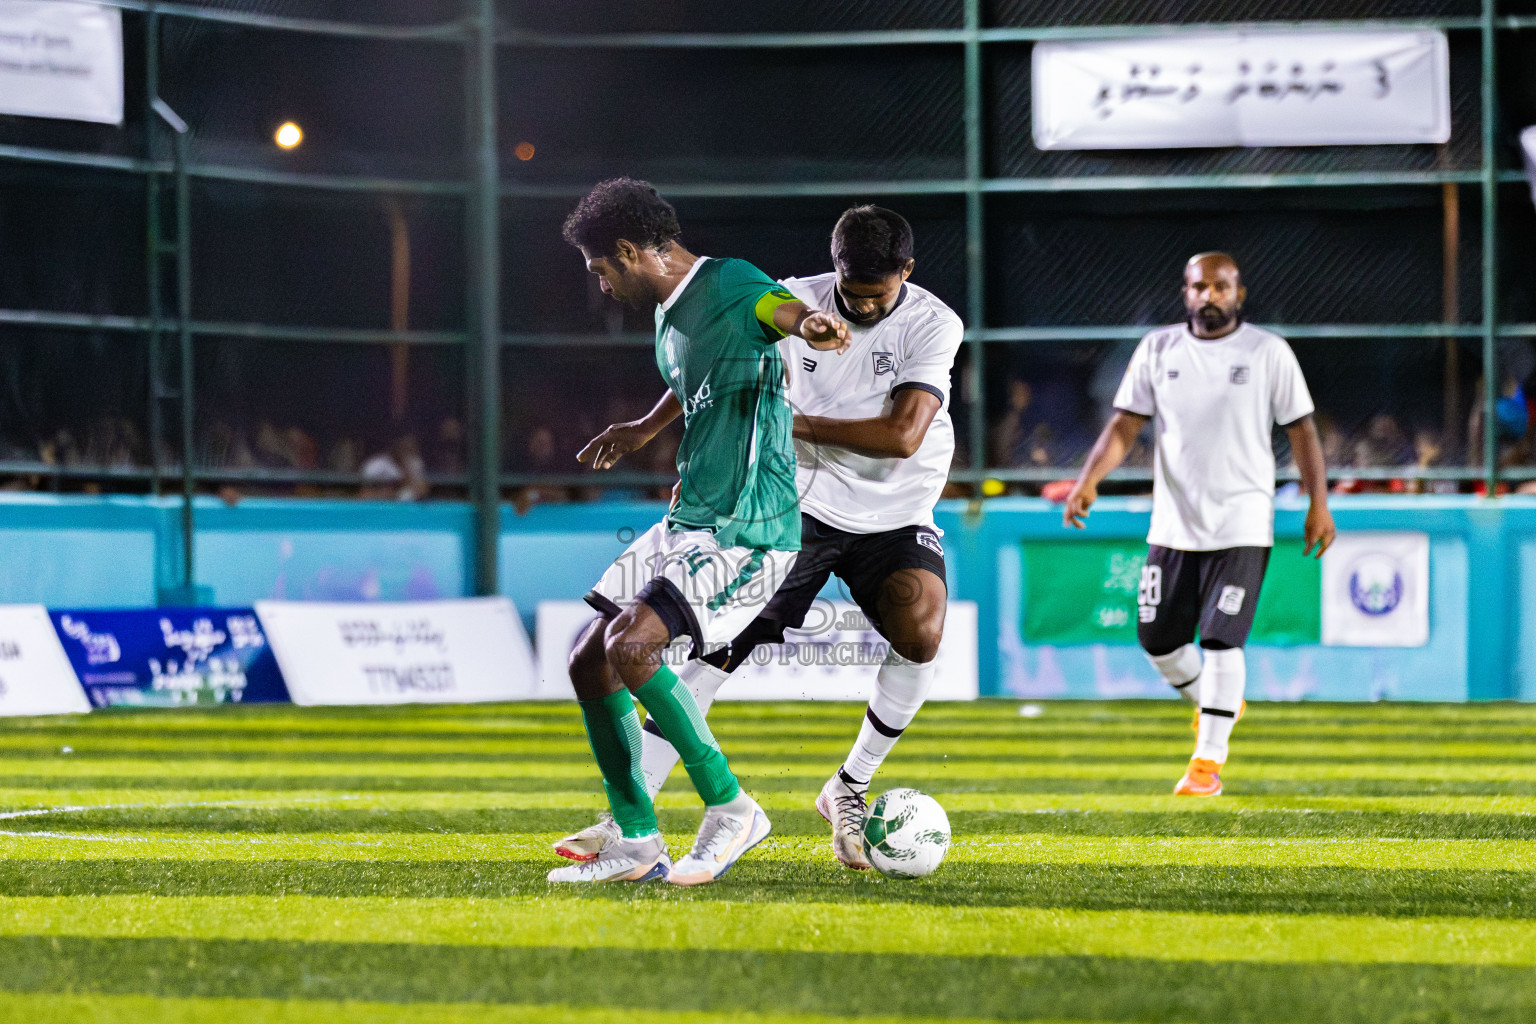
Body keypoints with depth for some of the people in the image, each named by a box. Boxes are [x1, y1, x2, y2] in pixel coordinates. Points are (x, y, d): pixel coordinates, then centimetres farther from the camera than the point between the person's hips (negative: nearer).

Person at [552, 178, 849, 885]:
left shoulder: (729, 288, -15)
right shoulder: (670, 315, 16)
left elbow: (777, 306, -38)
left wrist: (811, 324, -61)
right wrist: (644, 430, 52)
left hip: (747, 534, -10)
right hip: (684, 527, 10)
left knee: (630, 642, -26)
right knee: (589, 662, 8)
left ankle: (729, 807, -14)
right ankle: (637, 845, 18)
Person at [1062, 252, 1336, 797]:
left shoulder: (1268, 352, -1)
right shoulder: (1157, 349, 6)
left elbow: (1302, 431, 1)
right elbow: (1124, 424, 4)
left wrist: (1319, 503, -6)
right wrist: (1089, 480, -10)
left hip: (1241, 526, -4)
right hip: (1173, 523, 4)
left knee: (1221, 639, -12)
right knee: (1158, 638, 7)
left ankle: (1208, 760, -5)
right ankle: (1214, 705, 35)